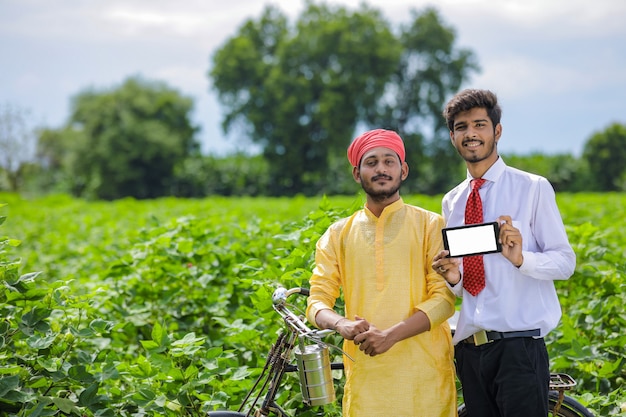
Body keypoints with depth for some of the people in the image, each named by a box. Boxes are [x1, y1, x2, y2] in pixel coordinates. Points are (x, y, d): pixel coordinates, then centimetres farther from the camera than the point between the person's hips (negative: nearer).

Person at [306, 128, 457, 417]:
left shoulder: (431, 226, 3)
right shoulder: (338, 235, 11)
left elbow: (444, 298, -6)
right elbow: (317, 299, 5)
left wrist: (391, 335, -20)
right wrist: (342, 324, -18)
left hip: (424, 372, -1)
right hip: (364, 376, 2)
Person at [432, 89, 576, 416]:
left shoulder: (533, 188, 0)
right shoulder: (451, 202, 15)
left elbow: (565, 262, -4)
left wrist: (520, 257, -23)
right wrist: (452, 277, -3)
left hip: (518, 344, -5)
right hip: (469, 348, 5)